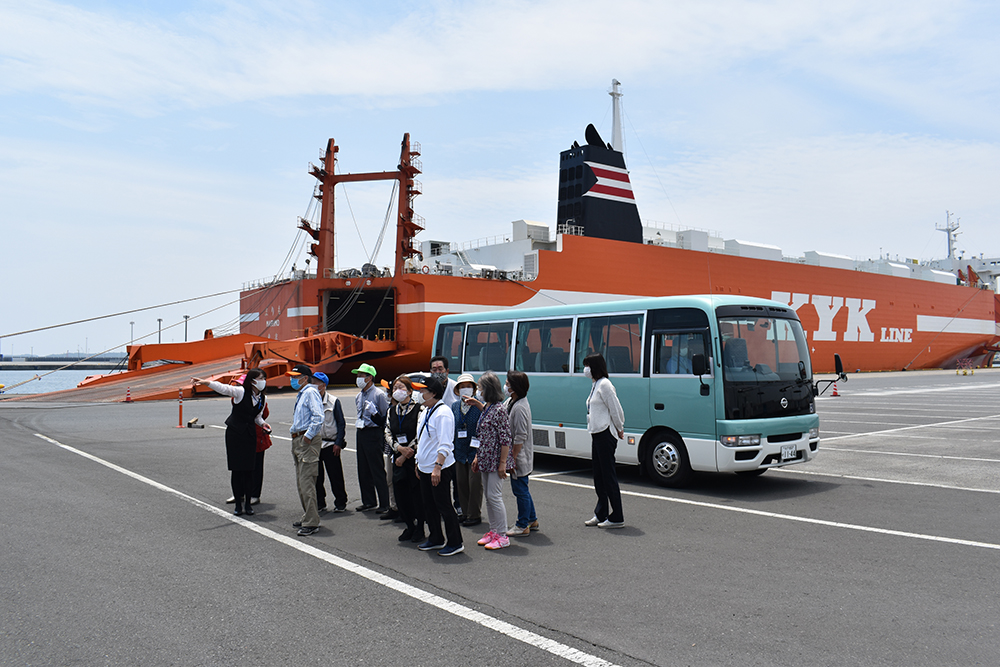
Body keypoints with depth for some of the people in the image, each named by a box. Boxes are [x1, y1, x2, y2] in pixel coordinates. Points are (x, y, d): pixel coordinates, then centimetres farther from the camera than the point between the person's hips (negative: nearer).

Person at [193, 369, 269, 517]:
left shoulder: (262, 399, 6)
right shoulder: (241, 392, -9)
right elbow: (223, 388, -22)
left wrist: (263, 424, -2)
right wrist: (205, 382, -36)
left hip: (250, 434, 4)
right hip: (235, 433, -4)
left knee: (249, 469, 3)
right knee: (236, 469, 0)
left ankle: (248, 503, 12)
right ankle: (238, 503, 10)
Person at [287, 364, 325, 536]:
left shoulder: (311, 392, -11)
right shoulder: (301, 394, 20)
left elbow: (318, 417, -22)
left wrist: (308, 436, -20)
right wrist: (295, 433, 18)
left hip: (308, 441, -11)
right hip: (297, 440, 11)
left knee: (306, 482, -11)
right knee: (301, 482, 15)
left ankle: (312, 523, -8)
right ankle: (307, 517, 25)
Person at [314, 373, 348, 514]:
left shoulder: (333, 401, -2)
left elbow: (341, 424, 0)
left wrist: (338, 443, -7)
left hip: (330, 445, -3)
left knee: (336, 476, 1)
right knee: (316, 476, 7)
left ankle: (340, 503, 14)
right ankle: (320, 503, 20)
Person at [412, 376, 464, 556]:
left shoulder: (443, 413, -18)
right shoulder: (425, 411, 13)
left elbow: (445, 445, -23)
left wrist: (437, 467, -27)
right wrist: (419, 463, 22)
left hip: (440, 469, -10)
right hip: (425, 468, 10)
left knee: (443, 506, -3)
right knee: (429, 505, 16)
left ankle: (455, 543, 7)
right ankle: (435, 539, 30)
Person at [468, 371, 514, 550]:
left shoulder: (499, 409, -18)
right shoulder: (488, 407, 9)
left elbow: (505, 439, -19)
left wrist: (503, 463, -19)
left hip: (496, 460, -9)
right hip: (486, 459, 9)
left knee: (494, 495, -6)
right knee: (488, 495, 13)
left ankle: (502, 536, 2)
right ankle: (493, 531, 22)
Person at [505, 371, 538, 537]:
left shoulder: (520, 408, -23)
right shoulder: (511, 402, 7)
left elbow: (520, 437, -23)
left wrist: (512, 458, -20)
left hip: (519, 456, -10)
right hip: (515, 455, 10)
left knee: (520, 490, 2)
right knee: (522, 490, 19)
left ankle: (522, 526, 13)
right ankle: (532, 520, 31)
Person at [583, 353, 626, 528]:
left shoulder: (604, 385, -15)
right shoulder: (595, 385, 15)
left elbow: (616, 409, -15)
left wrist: (619, 429, -4)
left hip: (606, 434, -10)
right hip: (597, 434, 10)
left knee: (609, 476, -4)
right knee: (599, 475, 15)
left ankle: (616, 518, 3)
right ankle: (601, 514, 24)